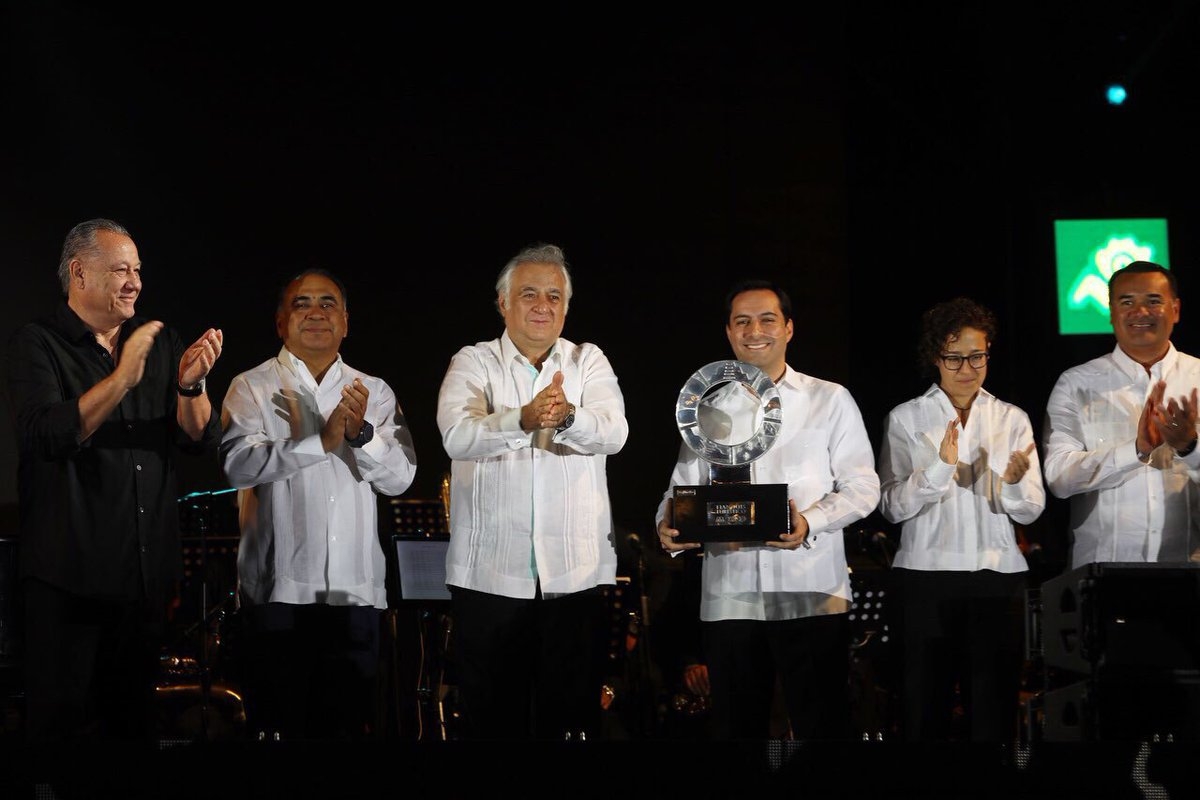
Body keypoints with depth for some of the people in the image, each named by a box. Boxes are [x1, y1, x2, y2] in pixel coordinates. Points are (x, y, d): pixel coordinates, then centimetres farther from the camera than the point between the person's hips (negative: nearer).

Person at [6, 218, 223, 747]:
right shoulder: (36, 345, -4)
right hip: (70, 577, -5)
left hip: (148, 573, 5)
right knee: (62, 722, 0)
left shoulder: (160, 343, 10)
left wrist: (190, 385, -15)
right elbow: (44, 436, -20)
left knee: (133, 718, 13)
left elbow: (201, 441, 4)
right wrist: (123, 378, -25)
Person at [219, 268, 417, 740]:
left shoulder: (375, 393, 12)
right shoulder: (253, 388, 4)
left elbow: (400, 477, 2)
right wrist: (321, 442, -21)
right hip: (278, 589, -2)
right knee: (279, 723, 1)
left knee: (354, 724, 6)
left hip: (356, 590, 3)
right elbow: (238, 463, -13)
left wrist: (362, 434, -16)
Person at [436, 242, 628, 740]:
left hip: (575, 573, 1)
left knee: (572, 718, 5)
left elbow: (614, 433, -10)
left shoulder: (588, 362, 8)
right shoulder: (473, 363, 3)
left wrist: (568, 416, -33)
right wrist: (523, 419, -35)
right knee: (492, 718, 5)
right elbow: (457, 435, -16)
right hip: (490, 573, -1)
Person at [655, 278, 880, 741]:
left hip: (811, 595, -3)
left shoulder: (830, 400, 6)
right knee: (736, 728, 8)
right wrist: (668, 525, -11)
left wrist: (810, 523, -16)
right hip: (728, 595, 3)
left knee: (821, 728, -2)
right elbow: (683, 486, 13)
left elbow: (862, 486, 2)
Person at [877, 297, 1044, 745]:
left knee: (994, 709, 2)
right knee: (925, 708, 0)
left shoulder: (1013, 420, 10)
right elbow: (892, 507, -6)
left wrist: (1015, 480, -19)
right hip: (927, 577, -1)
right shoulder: (906, 419, 4)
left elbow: (1031, 511, 2)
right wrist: (940, 468, -20)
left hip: (997, 577, 2)